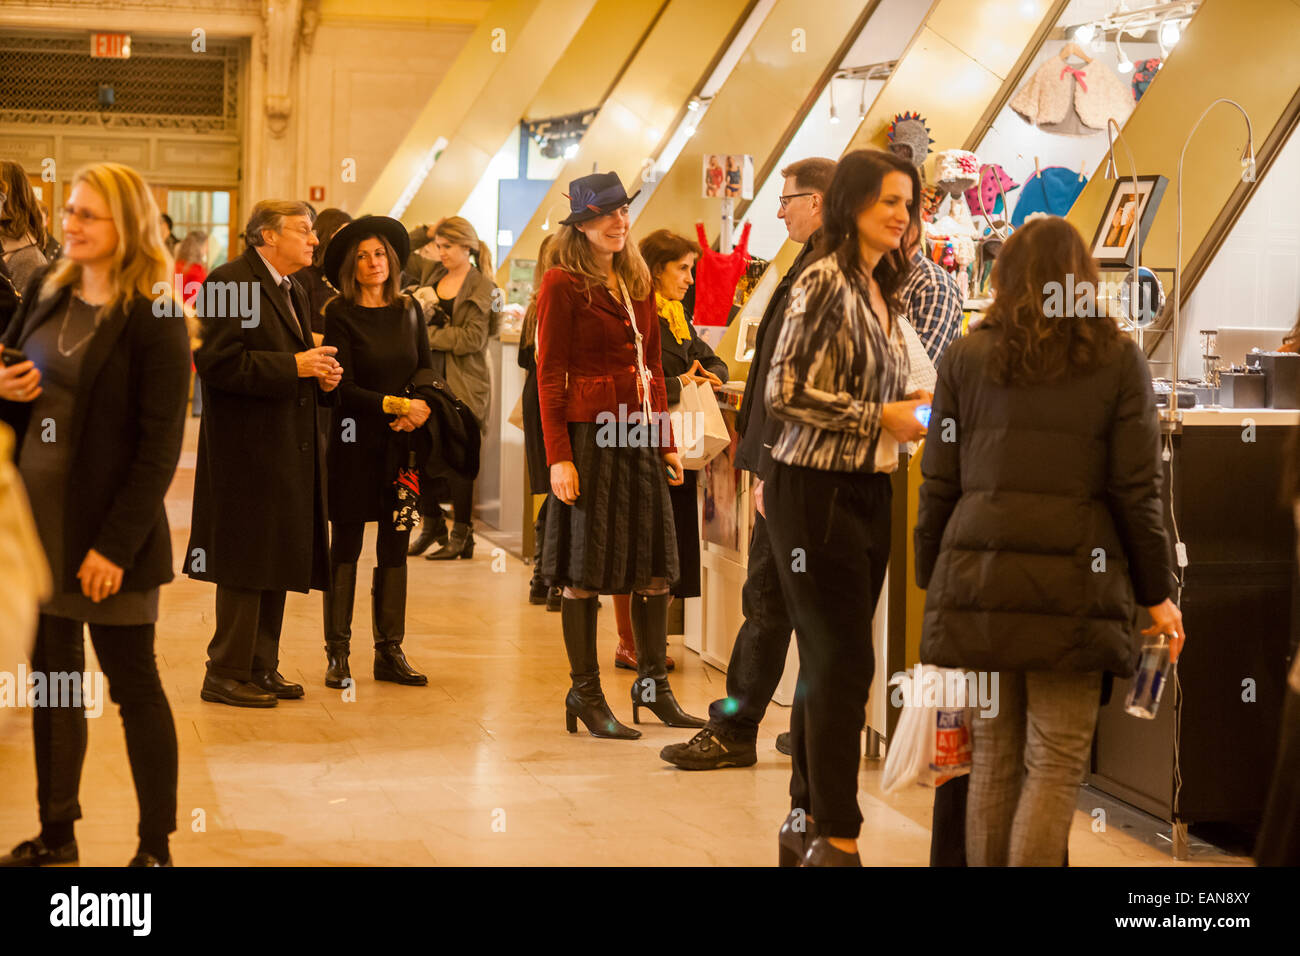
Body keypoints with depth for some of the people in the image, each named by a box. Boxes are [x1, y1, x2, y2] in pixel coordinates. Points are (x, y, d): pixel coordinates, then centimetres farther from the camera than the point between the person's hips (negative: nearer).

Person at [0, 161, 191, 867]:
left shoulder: (154, 319, -12)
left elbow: (160, 447, -14)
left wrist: (116, 544, -18)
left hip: (107, 530, -6)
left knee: (132, 679, 2)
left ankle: (156, 846, 12)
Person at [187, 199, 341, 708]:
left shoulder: (293, 293, 19)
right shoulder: (228, 283, -11)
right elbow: (218, 362, -20)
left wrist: (322, 374, 8)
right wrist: (294, 367, -19)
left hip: (288, 449, 9)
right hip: (247, 448, -9)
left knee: (278, 563, 11)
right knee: (245, 566, -5)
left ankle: (262, 667, 19)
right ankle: (227, 673, 2)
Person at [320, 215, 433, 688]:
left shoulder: (407, 310, 9)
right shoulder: (339, 315, -5)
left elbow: (428, 371, 12)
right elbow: (344, 388, -10)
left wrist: (421, 409, -8)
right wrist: (397, 405, -15)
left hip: (403, 440, 4)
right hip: (356, 441, -4)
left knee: (395, 546, 6)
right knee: (346, 547, 0)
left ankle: (390, 651, 12)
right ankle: (337, 653, 6)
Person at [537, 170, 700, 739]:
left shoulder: (637, 282, 15)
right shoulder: (562, 284, -6)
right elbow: (550, 374, -10)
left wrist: (666, 440, 13)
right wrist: (558, 457, -16)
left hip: (640, 433, 7)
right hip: (588, 433, -7)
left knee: (655, 562, 8)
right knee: (585, 566, 0)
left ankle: (652, 683, 19)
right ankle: (585, 693, 8)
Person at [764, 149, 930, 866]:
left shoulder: (878, 288, 15)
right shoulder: (825, 282, -12)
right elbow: (785, 392, -18)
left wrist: (911, 407, 7)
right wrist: (882, 417, -15)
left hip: (864, 494, 9)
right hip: (817, 493, -9)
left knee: (828, 662, 12)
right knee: (843, 661, -7)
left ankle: (807, 824, 20)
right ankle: (836, 839, -1)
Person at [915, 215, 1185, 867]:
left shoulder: (966, 357, 8)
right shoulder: (1119, 361, 4)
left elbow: (939, 484, 7)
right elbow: (1137, 491, 2)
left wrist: (930, 579, 16)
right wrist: (1156, 593, 10)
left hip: (979, 572, 2)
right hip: (1073, 581, -2)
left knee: (993, 750, 11)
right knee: (1058, 757, 2)